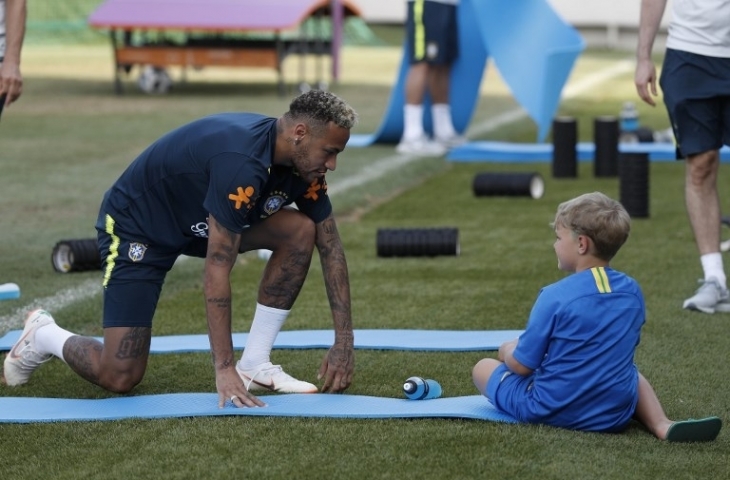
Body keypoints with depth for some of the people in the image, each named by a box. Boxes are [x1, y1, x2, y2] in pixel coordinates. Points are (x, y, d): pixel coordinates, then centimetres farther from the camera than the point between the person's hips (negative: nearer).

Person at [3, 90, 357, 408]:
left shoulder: (302, 159, -12)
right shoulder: (242, 161, -37)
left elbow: (330, 247, -3)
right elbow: (217, 269, -37)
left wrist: (344, 341, -8)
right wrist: (224, 370, -36)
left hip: (195, 220, 8)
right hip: (137, 225, -8)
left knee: (301, 230, -14)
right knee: (120, 376, -15)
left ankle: (254, 365, -5)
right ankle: (44, 336, 16)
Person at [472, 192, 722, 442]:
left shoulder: (555, 297, -17)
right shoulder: (632, 292, -1)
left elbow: (521, 365, -12)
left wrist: (507, 350, 12)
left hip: (550, 411, -2)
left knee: (483, 367, 20)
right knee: (629, 371, 36)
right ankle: (661, 425, 5)